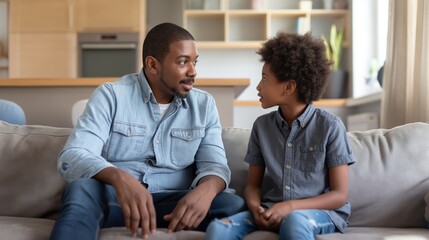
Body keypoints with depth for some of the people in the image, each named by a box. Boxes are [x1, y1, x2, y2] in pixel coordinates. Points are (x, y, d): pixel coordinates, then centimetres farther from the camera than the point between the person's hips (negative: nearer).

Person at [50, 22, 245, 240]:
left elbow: (214, 165, 0)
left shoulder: (204, 105, 7)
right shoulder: (111, 95, -4)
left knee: (233, 205, -25)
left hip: (172, 203, 3)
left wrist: (206, 190, -27)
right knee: (82, 189, -36)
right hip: (112, 197, -3)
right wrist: (119, 178, -38)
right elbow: (71, 158, -15)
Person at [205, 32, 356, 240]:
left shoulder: (330, 126, -5)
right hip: (273, 211, 4)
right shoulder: (262, 126, 7)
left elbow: (339, 195, -5)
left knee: (294, 222, -41)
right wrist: (256, 209, -12)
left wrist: (291, 206, -19)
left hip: (321, 211, -3)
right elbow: (253, 184, 12)